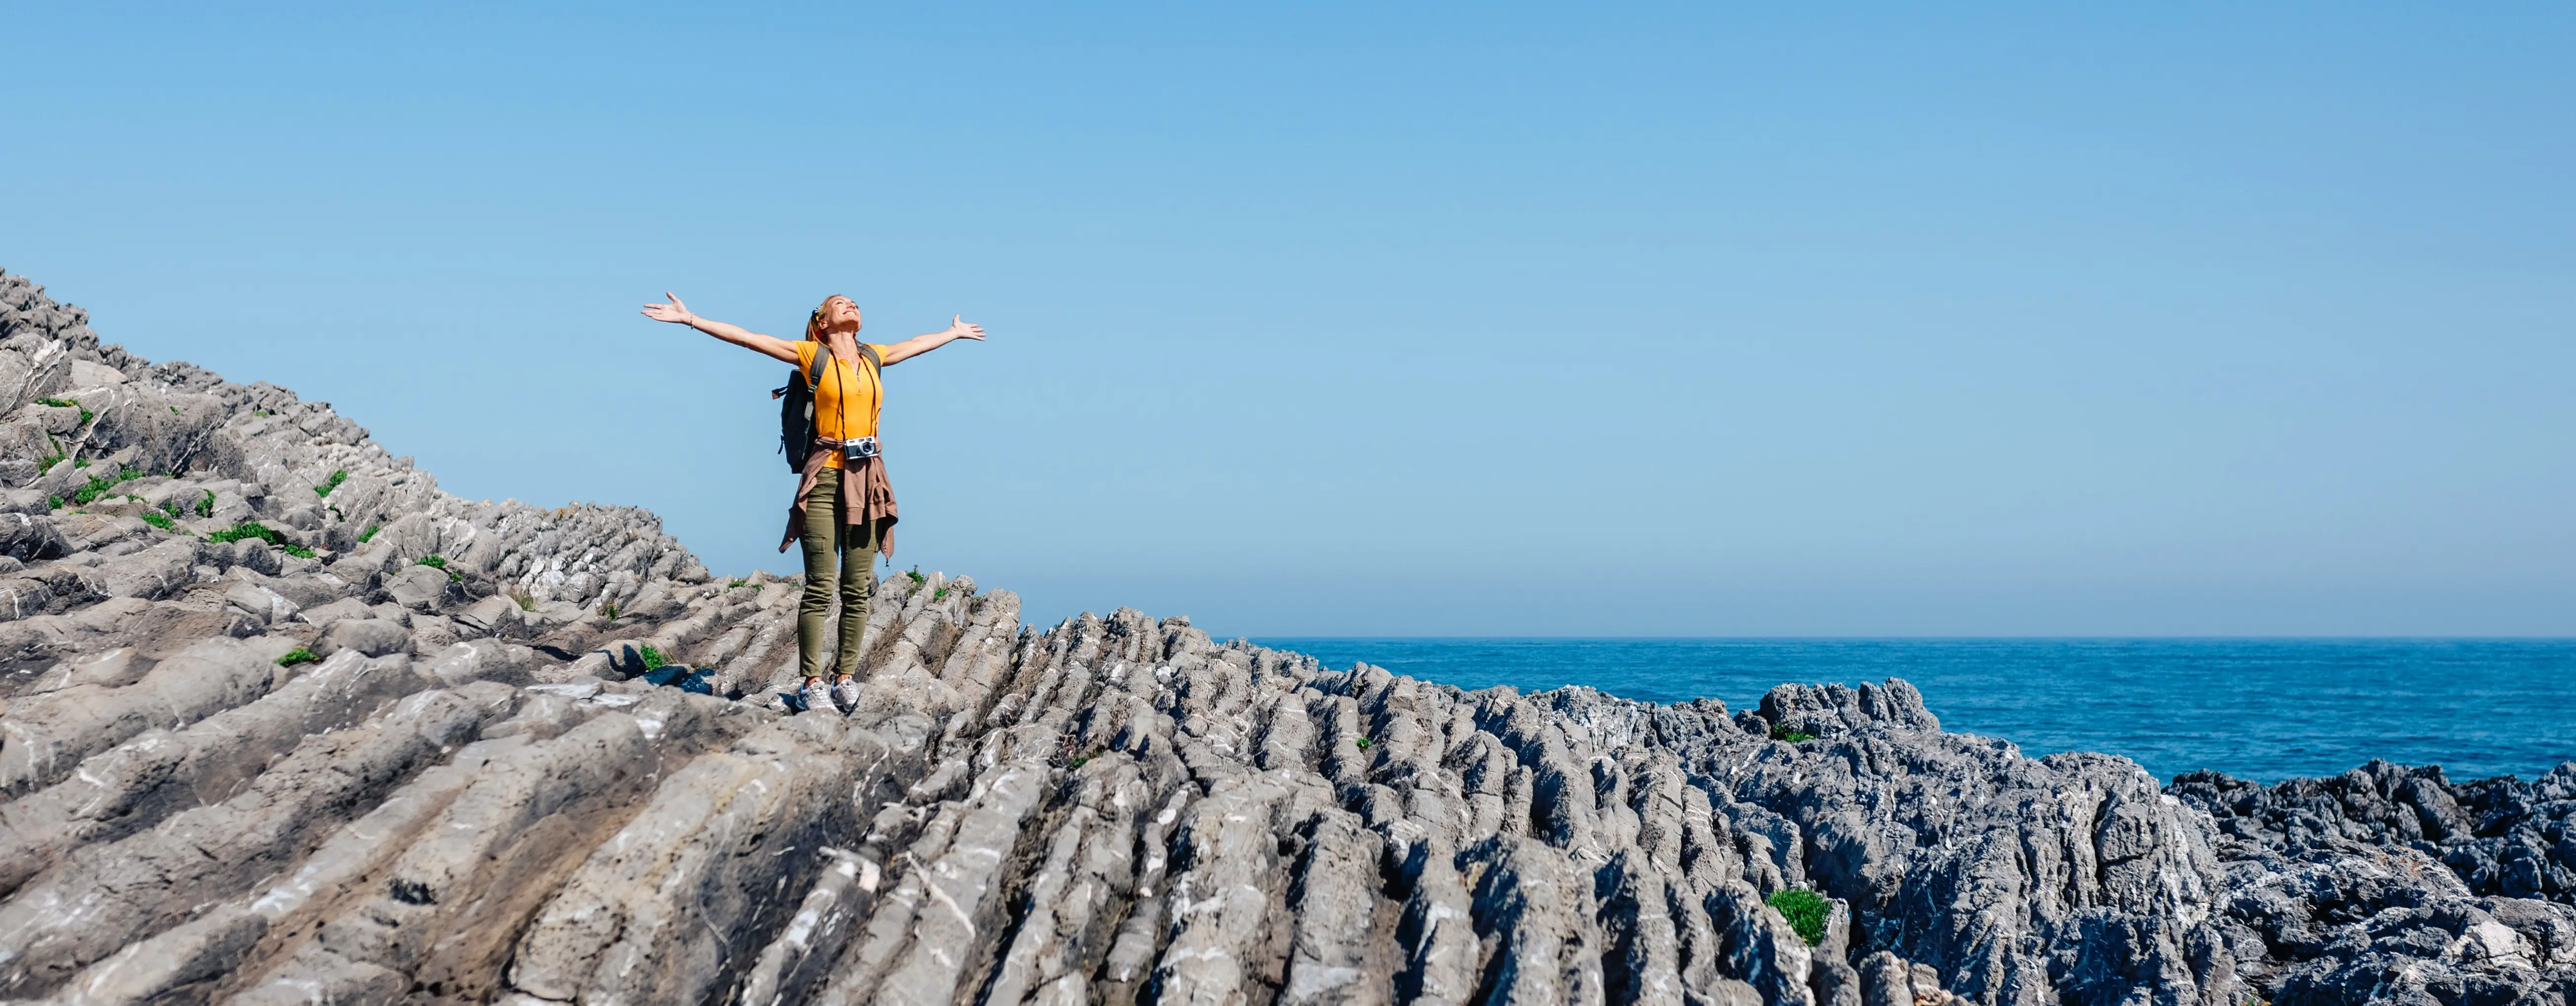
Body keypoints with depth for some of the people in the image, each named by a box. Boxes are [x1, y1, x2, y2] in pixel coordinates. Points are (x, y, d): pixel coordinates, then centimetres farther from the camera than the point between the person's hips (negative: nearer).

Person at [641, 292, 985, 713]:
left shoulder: (874, 356, 16)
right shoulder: (811, 355, 3)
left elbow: (919, 343, 35)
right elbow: (746, 337, 1)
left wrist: (955, 332, 50)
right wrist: (690, 319, -3)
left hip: (868, 480, 4)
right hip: (826, 477, -4)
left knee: (857, 588, 3)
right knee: (820, 587, -7)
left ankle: (846, 676, 11)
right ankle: (812, 683, -3)